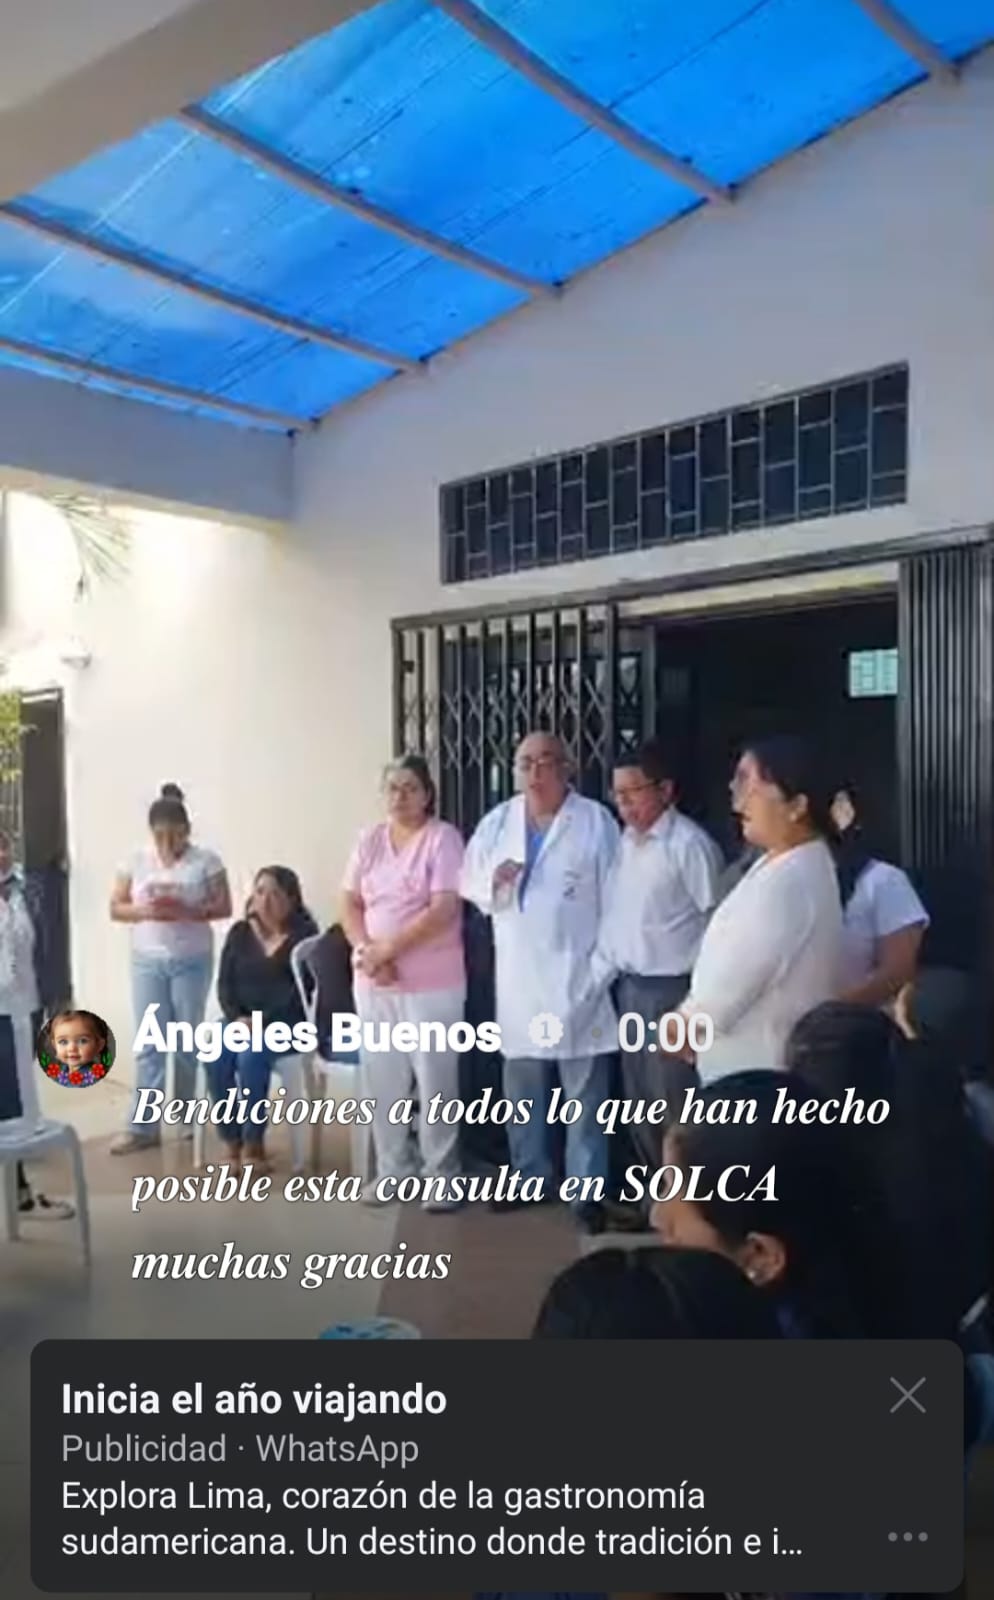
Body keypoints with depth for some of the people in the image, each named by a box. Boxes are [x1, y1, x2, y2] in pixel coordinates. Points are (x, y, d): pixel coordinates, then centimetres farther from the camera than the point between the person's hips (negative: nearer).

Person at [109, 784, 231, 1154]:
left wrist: (188, 911, -23)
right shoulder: (136, 861, 2)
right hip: (146, 961, 2)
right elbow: (115, 908, 3)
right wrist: (143, 911, -18)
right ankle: (141, 1126, 5)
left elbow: (224, 908, -5)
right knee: (149, 1043, 1)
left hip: (192, 961, -1)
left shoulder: (206, 861, -5)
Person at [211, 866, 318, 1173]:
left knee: (251, 1056, -32)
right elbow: (224, 983, 6)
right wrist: (237, 1018, -13)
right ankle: (231, 1143, -14)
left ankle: (255, 1144, -17)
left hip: (285, 1022, -4)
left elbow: (299, 990, -12)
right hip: (242, 1019, 4)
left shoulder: (304, 934, -4)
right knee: (215, 1057, -26)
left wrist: (262, 1021, -20)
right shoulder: (239, 933, 11)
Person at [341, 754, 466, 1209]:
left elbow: (443, 911, -16)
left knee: (435, 1081, 2)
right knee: (383, 1080, 11)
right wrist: (366, 951, -10)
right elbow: (350, 904, 8)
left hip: (431, 983, -5)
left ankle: (440, 1176, 15)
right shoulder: (369, 839, 9)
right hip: (374, 983, 5)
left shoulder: (443, 837, -7)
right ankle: (393, 1169, 25)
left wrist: (387, 948, -16)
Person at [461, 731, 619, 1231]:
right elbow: (468, 881, 9)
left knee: (585, 1091, 3)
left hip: (577, 973, -4)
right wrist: (492, 882, -13)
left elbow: (615, 895, -7)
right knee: (521, 1087, 15)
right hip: (518, 974, 4)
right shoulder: (497, 821, 7)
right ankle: (529, 1177, 31)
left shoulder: (596, 821, -5)